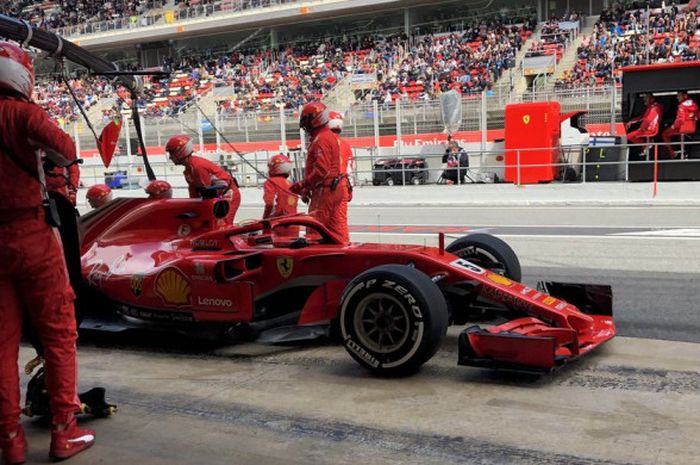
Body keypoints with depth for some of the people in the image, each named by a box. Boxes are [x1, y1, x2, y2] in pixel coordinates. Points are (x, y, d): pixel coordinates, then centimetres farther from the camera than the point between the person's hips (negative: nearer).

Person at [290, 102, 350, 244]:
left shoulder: (321, 139, -16)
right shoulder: (330, 136, 17)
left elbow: (321, 171, -24)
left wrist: (302, 185, -16)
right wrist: (307, 187, 17)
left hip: (326, 190, -10)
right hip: (338, 188, 10)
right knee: (338, 228, 11)